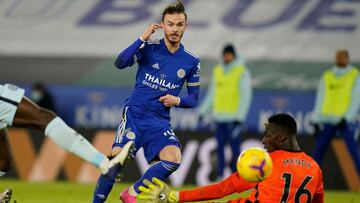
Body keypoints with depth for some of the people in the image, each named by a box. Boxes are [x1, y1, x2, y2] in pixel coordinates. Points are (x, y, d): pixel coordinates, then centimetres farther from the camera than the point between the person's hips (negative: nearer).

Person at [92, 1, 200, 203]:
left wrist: (178, 100, -9)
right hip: (134, 115, -2)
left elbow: (194, 99, 13)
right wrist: (143, 38, -21)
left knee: (173, 159, -22)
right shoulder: (149, 48, -1)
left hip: (160, 122, 2)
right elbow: (120, 63, -17)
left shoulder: (191, 61, 5)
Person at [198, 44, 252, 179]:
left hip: (233, 118, -6)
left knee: (234, 147, -9)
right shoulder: (217, 71, 14)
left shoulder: (242, 72, -3)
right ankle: (220, 176, 8)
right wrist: (203, 111, 15)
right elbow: (212, 93, 22)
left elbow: (246, 96, -7)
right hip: (219, 116, 6)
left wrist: (239, 118, -14)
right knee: (220, 147, 5)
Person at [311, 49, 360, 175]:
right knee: (318, 152, 3)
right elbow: (320, 100, 12)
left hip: (346, 121, -4)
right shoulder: (326, 76, 12)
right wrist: (316, 122, 6)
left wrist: (347, 118, -16)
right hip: (328, 121, 4)